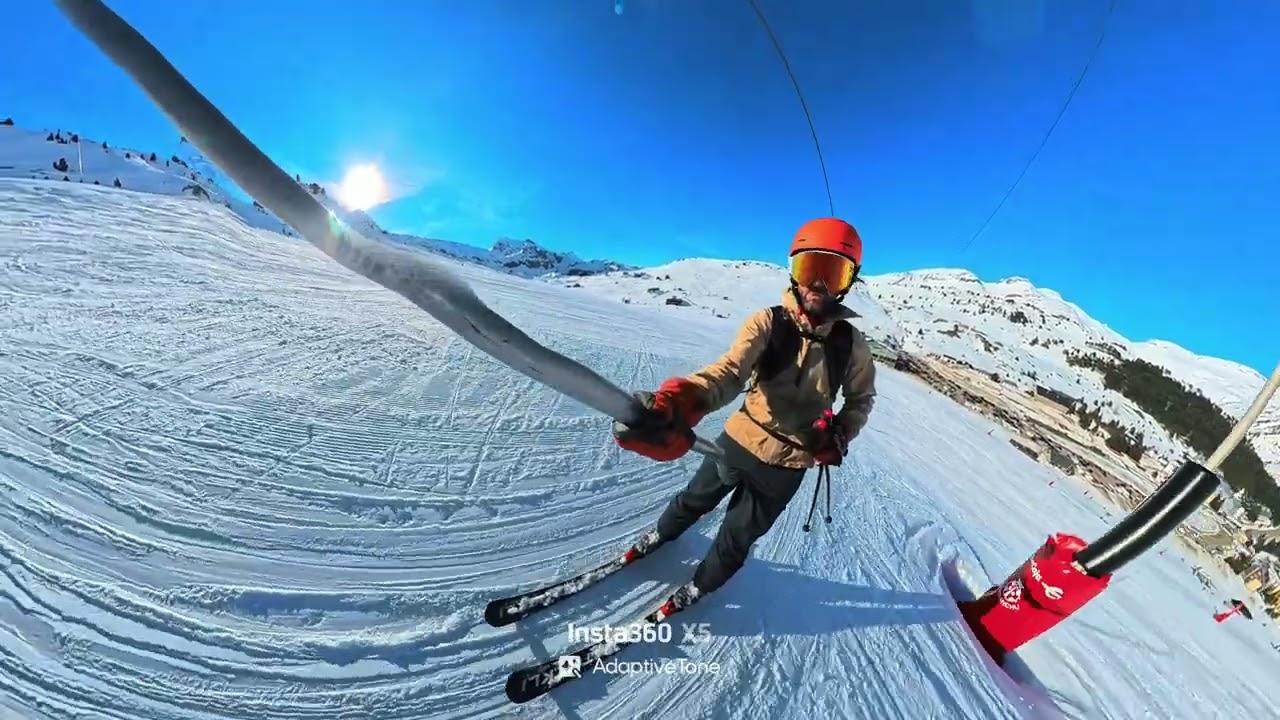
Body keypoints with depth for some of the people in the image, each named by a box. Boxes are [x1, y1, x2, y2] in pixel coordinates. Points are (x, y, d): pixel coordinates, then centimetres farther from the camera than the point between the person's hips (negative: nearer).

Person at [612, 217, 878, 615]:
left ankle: (699, 587, 46)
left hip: (787, 465, 1)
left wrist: (839, 436, -9)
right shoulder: (768, 322, -17)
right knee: (696, 499, 23)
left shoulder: (851, 343, -9)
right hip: (740, 440, -1)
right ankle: (661, 535, 56)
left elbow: (861, 398, 10)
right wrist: (678, 402, -54)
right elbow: (731, 370, -34)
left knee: (739, 535, 15)